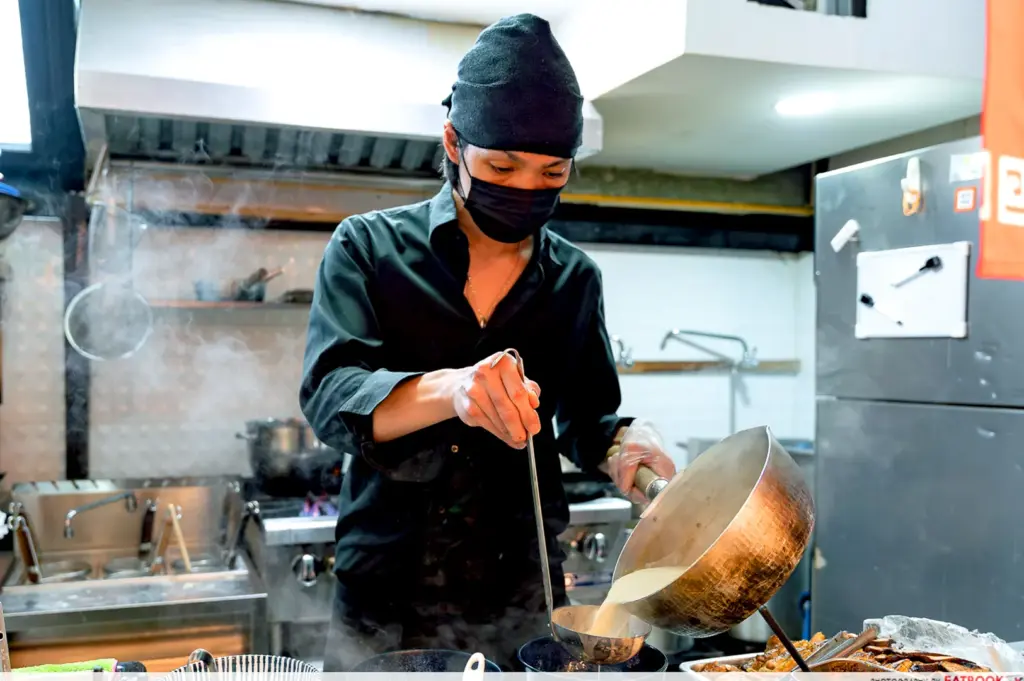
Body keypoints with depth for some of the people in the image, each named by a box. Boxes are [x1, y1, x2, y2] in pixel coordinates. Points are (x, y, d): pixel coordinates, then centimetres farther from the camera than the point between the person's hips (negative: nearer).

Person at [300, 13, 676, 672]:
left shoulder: (575, 278, 4)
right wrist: (448, 389, -35)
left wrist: (620, 443, -9)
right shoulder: (369, 246, -5)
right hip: (385, 601, -2)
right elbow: (329, 396, -17)